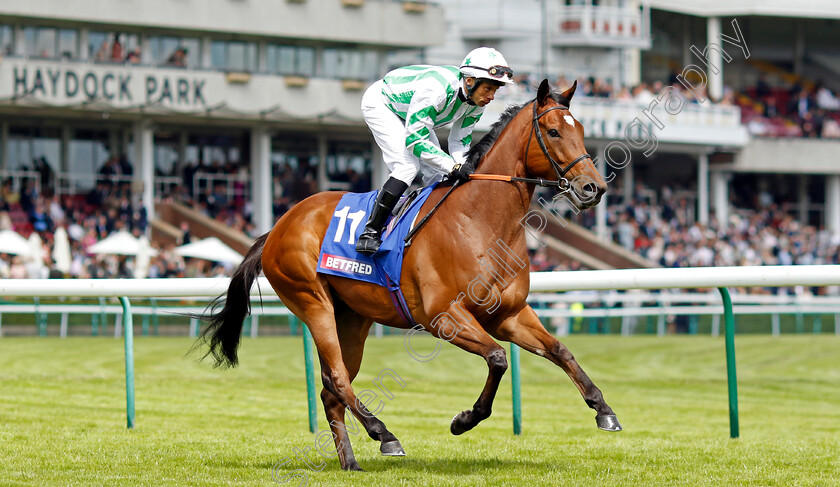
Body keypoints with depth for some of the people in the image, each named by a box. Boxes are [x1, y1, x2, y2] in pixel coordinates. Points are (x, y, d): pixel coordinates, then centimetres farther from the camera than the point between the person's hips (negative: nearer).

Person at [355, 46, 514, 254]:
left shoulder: (477, 100, -16)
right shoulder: (436, 89, -41)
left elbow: (460, 140, -5)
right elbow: (414, 140, -38)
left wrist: (462, 168, -25)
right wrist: (453, 167, -41)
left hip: (410, 116, 8)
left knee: (437, 174, -1)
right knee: (408, 165, -25)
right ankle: (370, 232, -23)